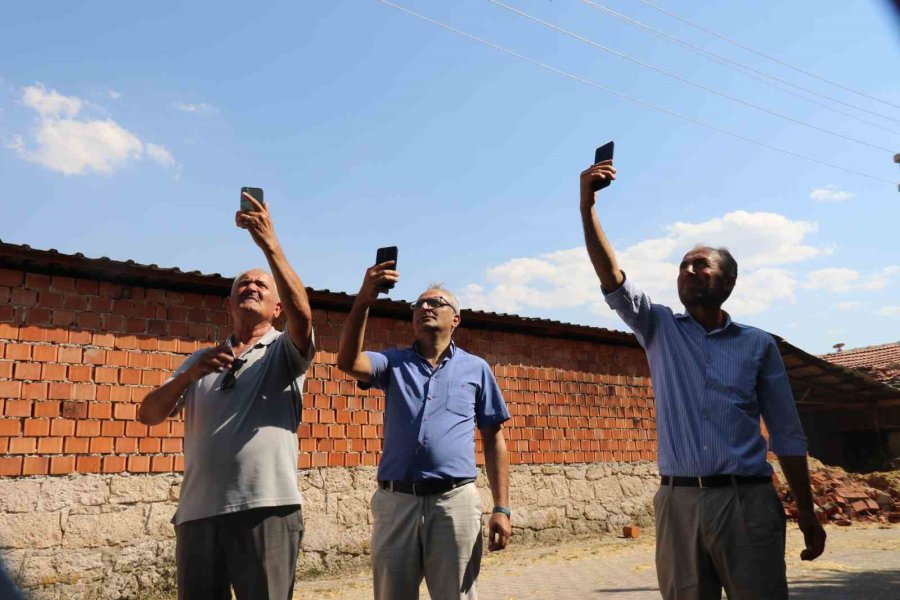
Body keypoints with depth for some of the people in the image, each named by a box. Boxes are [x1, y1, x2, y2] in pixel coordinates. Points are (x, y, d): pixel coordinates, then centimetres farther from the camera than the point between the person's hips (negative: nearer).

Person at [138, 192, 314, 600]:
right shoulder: (200, 360, 19)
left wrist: (269, 244, -18)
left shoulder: (284, 352, 7)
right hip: (197, 512, 4)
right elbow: (148, 416, 11)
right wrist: (189, 375, -8)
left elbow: (302, 315, -16)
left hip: (266, 509, -4)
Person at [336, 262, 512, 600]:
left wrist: (502, 508, 0)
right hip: (395, 501, 1)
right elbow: (347, 361, -10)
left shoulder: (476, 369, 10)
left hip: (454, 502, -1)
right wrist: (363, 301, -22)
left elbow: (494, 440, 8)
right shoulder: (393, 362, 11)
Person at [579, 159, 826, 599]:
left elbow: (787, 435, 8)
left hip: (748, 501, 0)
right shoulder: (660, 330, 8)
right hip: (678, 502, 1)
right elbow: (612, 279, -7)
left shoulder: (758, 345, 7)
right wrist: (587, 208, -17)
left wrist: (807, 513, 3)